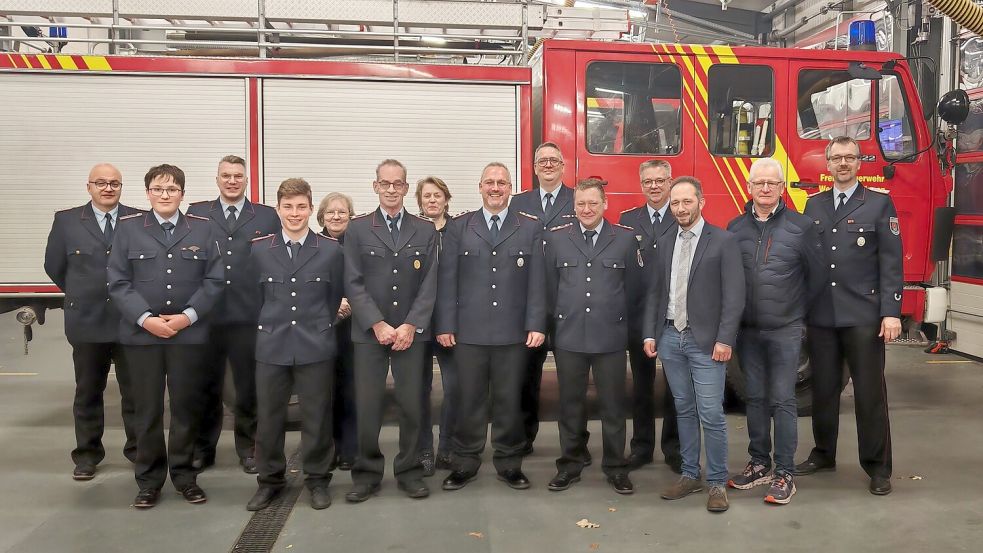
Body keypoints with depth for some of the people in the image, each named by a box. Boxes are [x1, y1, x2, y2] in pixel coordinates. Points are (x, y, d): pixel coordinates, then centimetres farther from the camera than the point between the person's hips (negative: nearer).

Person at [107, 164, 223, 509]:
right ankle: (149, 479, 19)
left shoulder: (202, 229, 5)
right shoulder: (128, 228, 4)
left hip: (190, 333, 0)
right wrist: (146, 319, -12)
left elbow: (214, 280, 1)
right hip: (141, 333, 0)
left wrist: (188, 316, -11)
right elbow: (118, 282, -1)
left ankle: (184, 474, 21)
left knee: (186, 406, 7)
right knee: (147, 409, 6)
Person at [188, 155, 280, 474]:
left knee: (249, 388, 9)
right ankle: (203, 449, 26)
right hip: (206, 315, 1)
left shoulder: (267, 217, 6)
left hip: (249, 316, 0)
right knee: (206, 387, 11)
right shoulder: (196, 214, 8)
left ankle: (248, 449, 23)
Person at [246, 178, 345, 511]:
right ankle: (270, 479, 25)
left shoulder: (331, 250, -1)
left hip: (315, 347, -1)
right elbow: (255, 297, 11)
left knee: (316, 417, 6)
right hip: (271, 347, 2)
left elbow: (334, 298, 7)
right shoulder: (259, 250, 3)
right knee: (268, 417, 8)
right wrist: (270, 329, 12)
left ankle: (318, 479, 23)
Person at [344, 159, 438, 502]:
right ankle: (367, 473, 15)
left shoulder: (425, 230, 8)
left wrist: (410, 326, -9)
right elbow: (354, 283, -1)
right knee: (367, 406, 0)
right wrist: (378, 325, -11)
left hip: (411, 332, 1)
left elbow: (429, 284, 2)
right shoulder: (357, 229, 5)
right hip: (369, 332, -1)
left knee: (412, 404, 4)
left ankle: (409, 471, 18)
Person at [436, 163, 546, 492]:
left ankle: (509, 463, 22)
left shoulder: (531, 228, 5)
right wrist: (445, 325, -2)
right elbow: (447, 280, 3)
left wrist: (536, 326, -5)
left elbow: (537, 282, 1)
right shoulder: (459, 227, 6)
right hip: (469, 331, 0)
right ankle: (465, 464, 21)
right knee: (469, 399, 7)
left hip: (513, 332, 0)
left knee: (509, 400, 8)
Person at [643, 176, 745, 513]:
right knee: (683, 410, 13)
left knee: (711, 414, -3)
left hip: (706, 341, -5)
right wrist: (650, 334, 5)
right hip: (670, 338, 5)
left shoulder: (723, 241, -4)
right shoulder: (664, 244, 12)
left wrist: (724, 339, -15)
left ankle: (717, 483, 10)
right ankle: (690, 475, 23)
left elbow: (734, 295, -9)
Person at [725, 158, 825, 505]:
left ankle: (785, 473, 8)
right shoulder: (736, 228, 4)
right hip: (748, 330, 3)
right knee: (755, 398, 12)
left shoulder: (801, 226, -4)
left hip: (785, 330, -3)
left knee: (782, 401, 0)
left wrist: (799, 310, 7)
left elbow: (817, 275, 3)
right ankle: (759, 464, 24)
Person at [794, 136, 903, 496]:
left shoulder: (879, 203, 2)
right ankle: (823, 454, 26)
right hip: (820, 316, 3)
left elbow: (891, 262, -4)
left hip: (863, 315, -3)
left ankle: (878, 466, 14)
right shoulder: (814, 205, 12)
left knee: (870, 392, 3)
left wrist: (891, 312, -12)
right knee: (823, 389, 12)